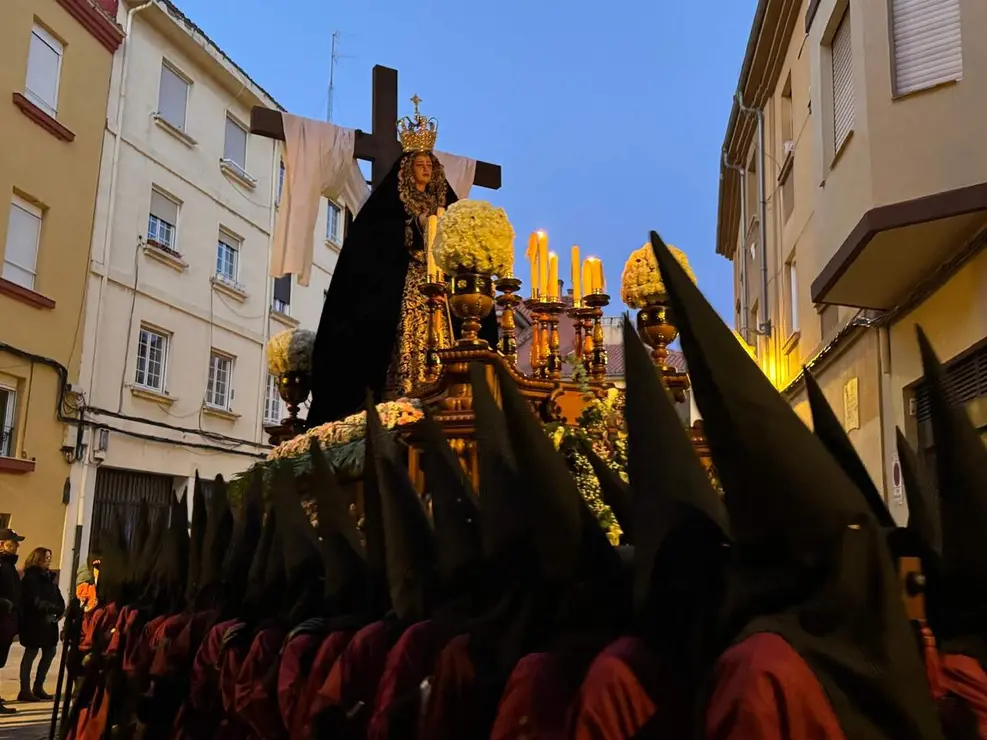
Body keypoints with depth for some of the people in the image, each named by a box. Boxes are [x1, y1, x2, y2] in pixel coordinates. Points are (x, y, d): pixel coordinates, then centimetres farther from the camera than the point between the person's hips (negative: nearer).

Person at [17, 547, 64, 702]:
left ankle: (38, 687, 20)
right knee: (31, 653, -1)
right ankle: (25, 690, 6)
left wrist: (60, 610, -10)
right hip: (34, 621, -8)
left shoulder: (49, 576, 12)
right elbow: (37, 602, -19)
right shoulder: (31, 577, -11)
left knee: (49, 652, 10)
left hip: (49, 621, 8)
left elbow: (57, 595, 9)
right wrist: (58, 609, -23)